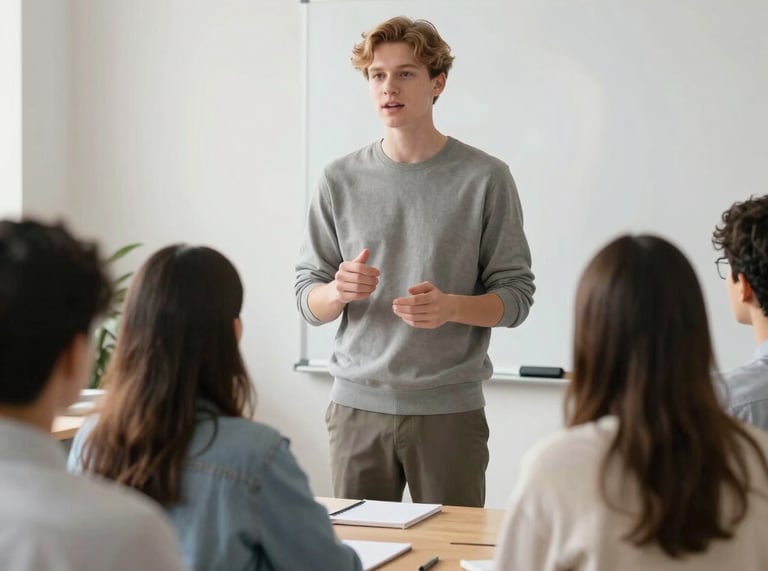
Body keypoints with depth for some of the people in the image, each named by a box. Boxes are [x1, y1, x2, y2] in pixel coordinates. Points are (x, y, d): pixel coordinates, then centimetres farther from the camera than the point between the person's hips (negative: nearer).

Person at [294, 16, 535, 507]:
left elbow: (515, 296, -1)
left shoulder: (485, 178, -1)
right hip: (358, 406, 2)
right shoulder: (341, 180, 6)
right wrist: (339, 291, -14)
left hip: (450, 410, -2)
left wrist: (451, 306, -19)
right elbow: (308, 300, 8)